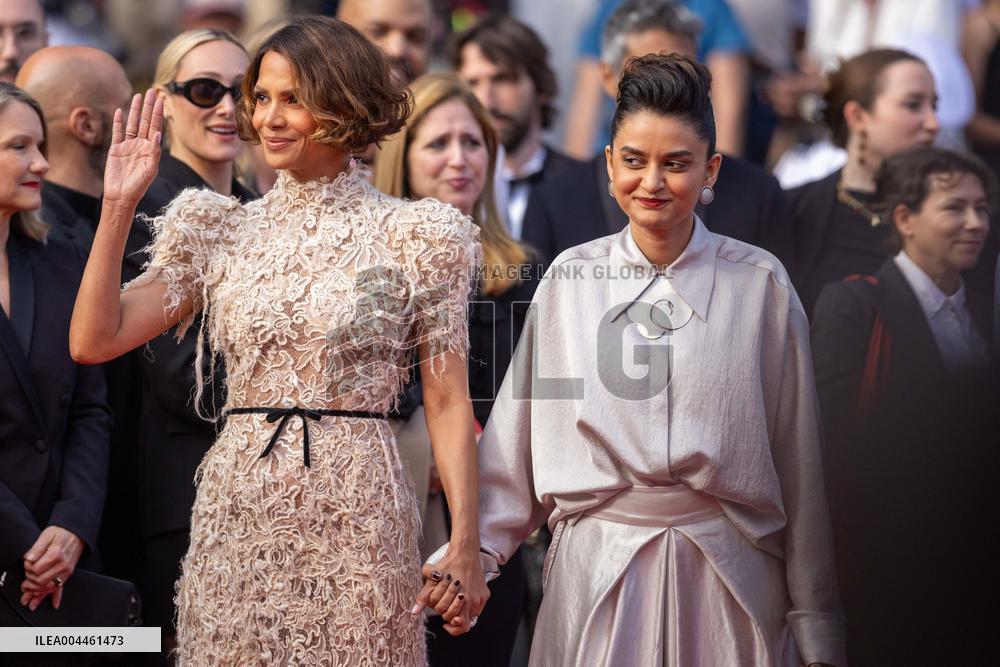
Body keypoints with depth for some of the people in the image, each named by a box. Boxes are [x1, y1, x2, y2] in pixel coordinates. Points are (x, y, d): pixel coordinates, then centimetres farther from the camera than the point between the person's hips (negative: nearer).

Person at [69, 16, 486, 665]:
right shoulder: (221, 232, 7)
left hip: (355, 514, -3)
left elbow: (448, 400, -3)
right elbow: (93, 341, -1)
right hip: (237, 514, 3)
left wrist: (466, 544, -10)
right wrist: (118, 205, -5)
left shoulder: (413, 238, -1)